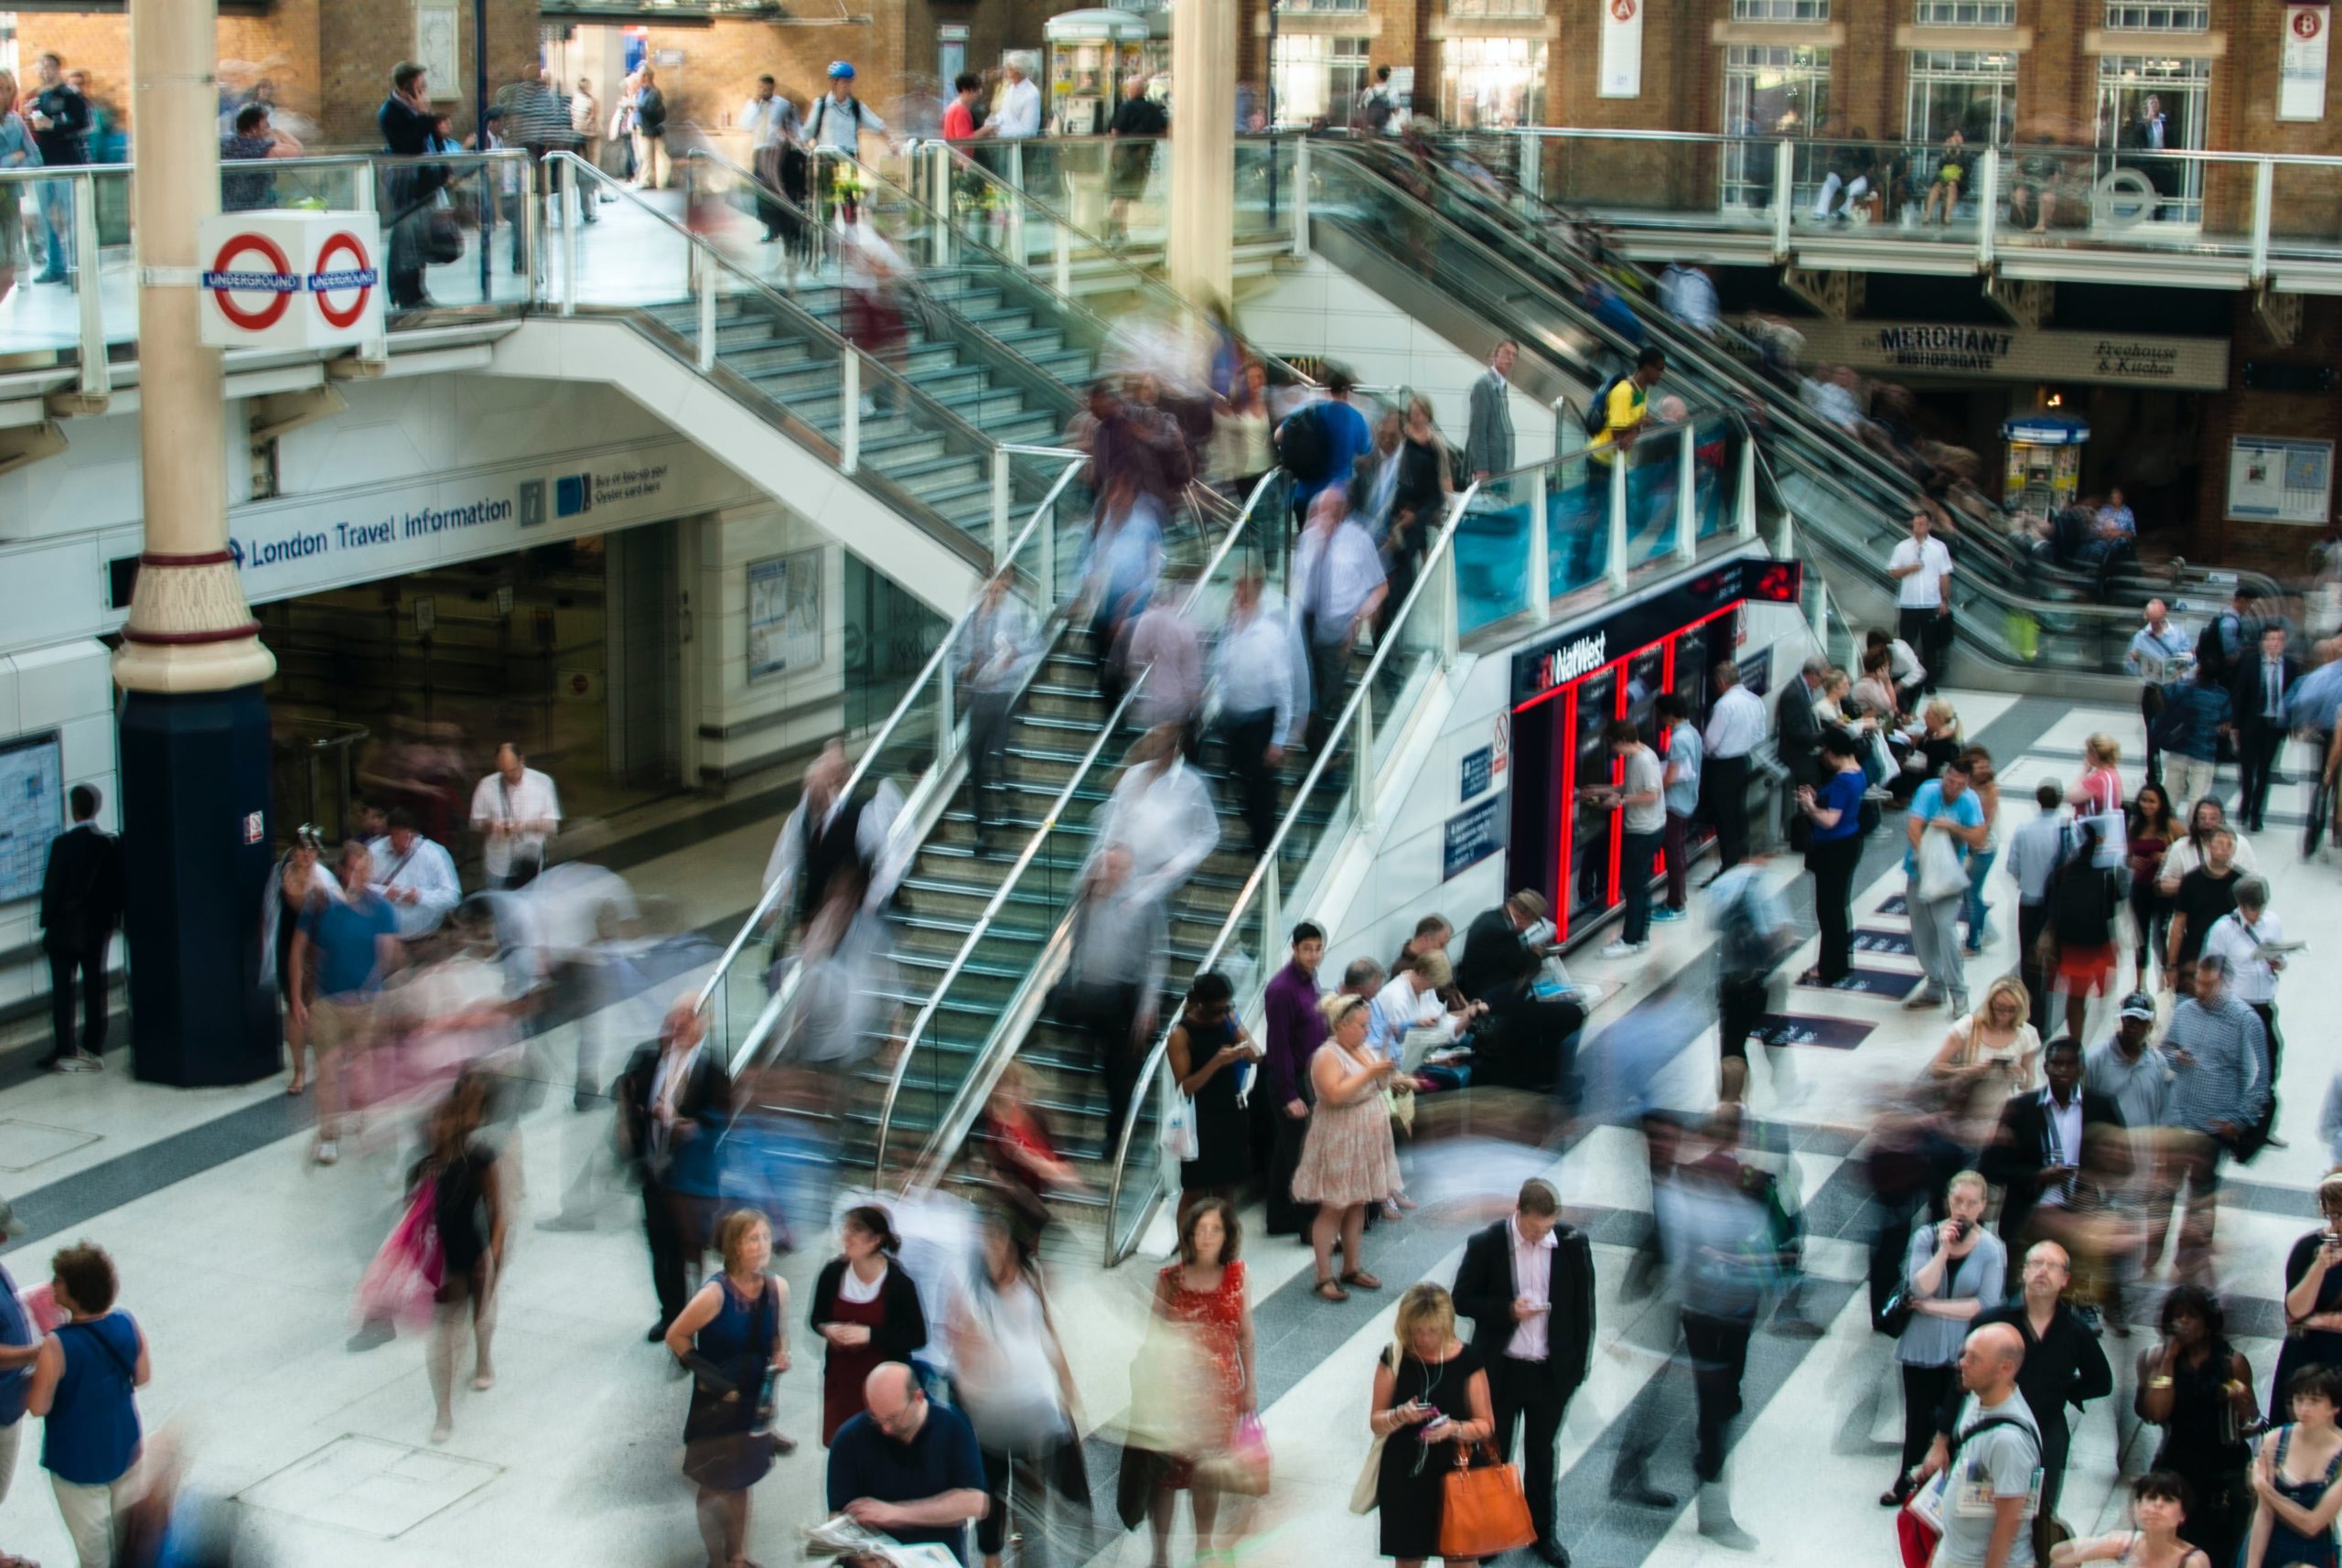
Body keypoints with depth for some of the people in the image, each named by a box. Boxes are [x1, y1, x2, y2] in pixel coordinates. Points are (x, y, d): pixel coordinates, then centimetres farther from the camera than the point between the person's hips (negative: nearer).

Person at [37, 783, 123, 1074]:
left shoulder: (63, 843, -13)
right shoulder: (112, 844, 0)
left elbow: (52, 886, -10)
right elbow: (117, 886, 4)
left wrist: (46, 919, 0)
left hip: (65, 928, -4)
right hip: (99, 927, 4)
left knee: (62, 989, 0)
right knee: (95, 987, 8)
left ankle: (65, 1050, -4)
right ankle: (93, 1049, 9)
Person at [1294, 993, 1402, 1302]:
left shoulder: (1363, 1050, 9)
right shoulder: (1327, 1055, -16)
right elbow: (1335, 1094, -28)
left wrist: (1386, 1074, -1)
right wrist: (1369, 1073, -26)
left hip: (1366, 1142, 8)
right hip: (1338, 1142, -8)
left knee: (1357, 1206, 12)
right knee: (1333, 1208, -4)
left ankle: (1352, 1268, 21)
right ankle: (1324, 1278, -1)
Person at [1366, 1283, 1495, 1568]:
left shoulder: (1466, 1360, -8)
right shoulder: (1394, 1358, -6)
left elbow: (1485, 1425, -3)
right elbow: (1376, 1422, -2)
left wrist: (1455, 1428, -24)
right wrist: (1400, 1416, -23)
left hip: (1453, 1474, -1)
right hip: (1403, 1475, 1)